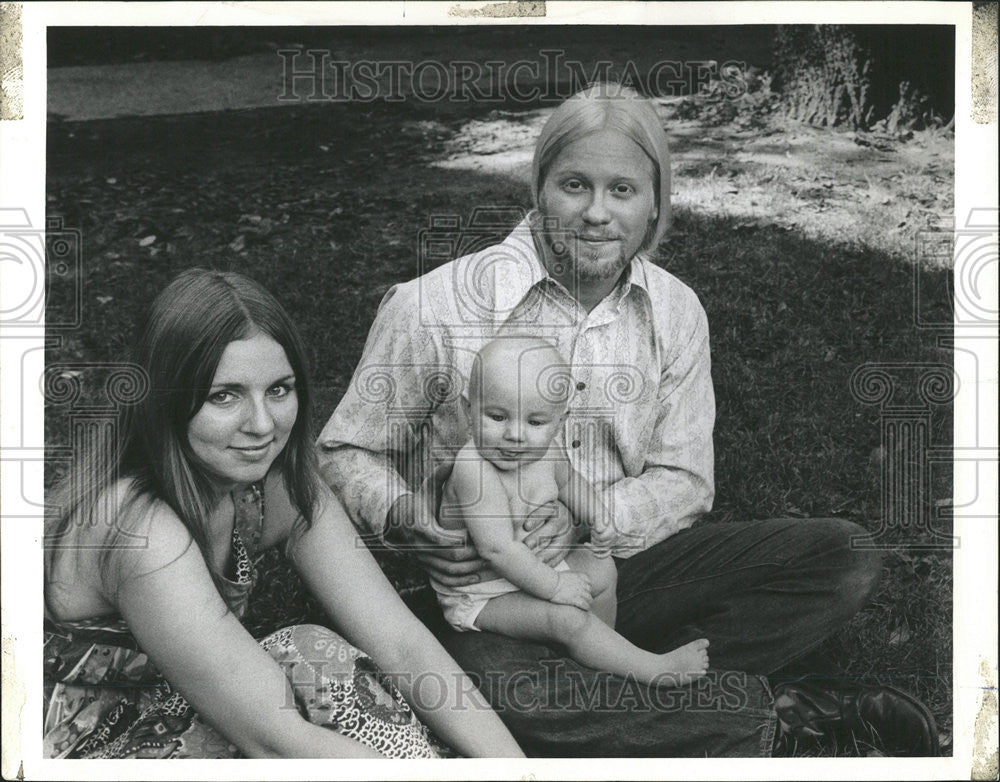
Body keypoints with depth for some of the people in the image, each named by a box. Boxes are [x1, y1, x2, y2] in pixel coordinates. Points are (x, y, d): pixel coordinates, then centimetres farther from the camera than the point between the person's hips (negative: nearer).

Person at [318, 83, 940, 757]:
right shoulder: (435, 307, -12)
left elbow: (684, 478, 2)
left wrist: (586, 518, -18)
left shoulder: (675, 311, 1)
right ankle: (776, 711, -18)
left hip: (625, 565, 4)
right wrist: (407, 518, -23)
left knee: (846, 557, -10)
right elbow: (346, 452, -1)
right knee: (504, 691, -38)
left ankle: (634, 691, -18)